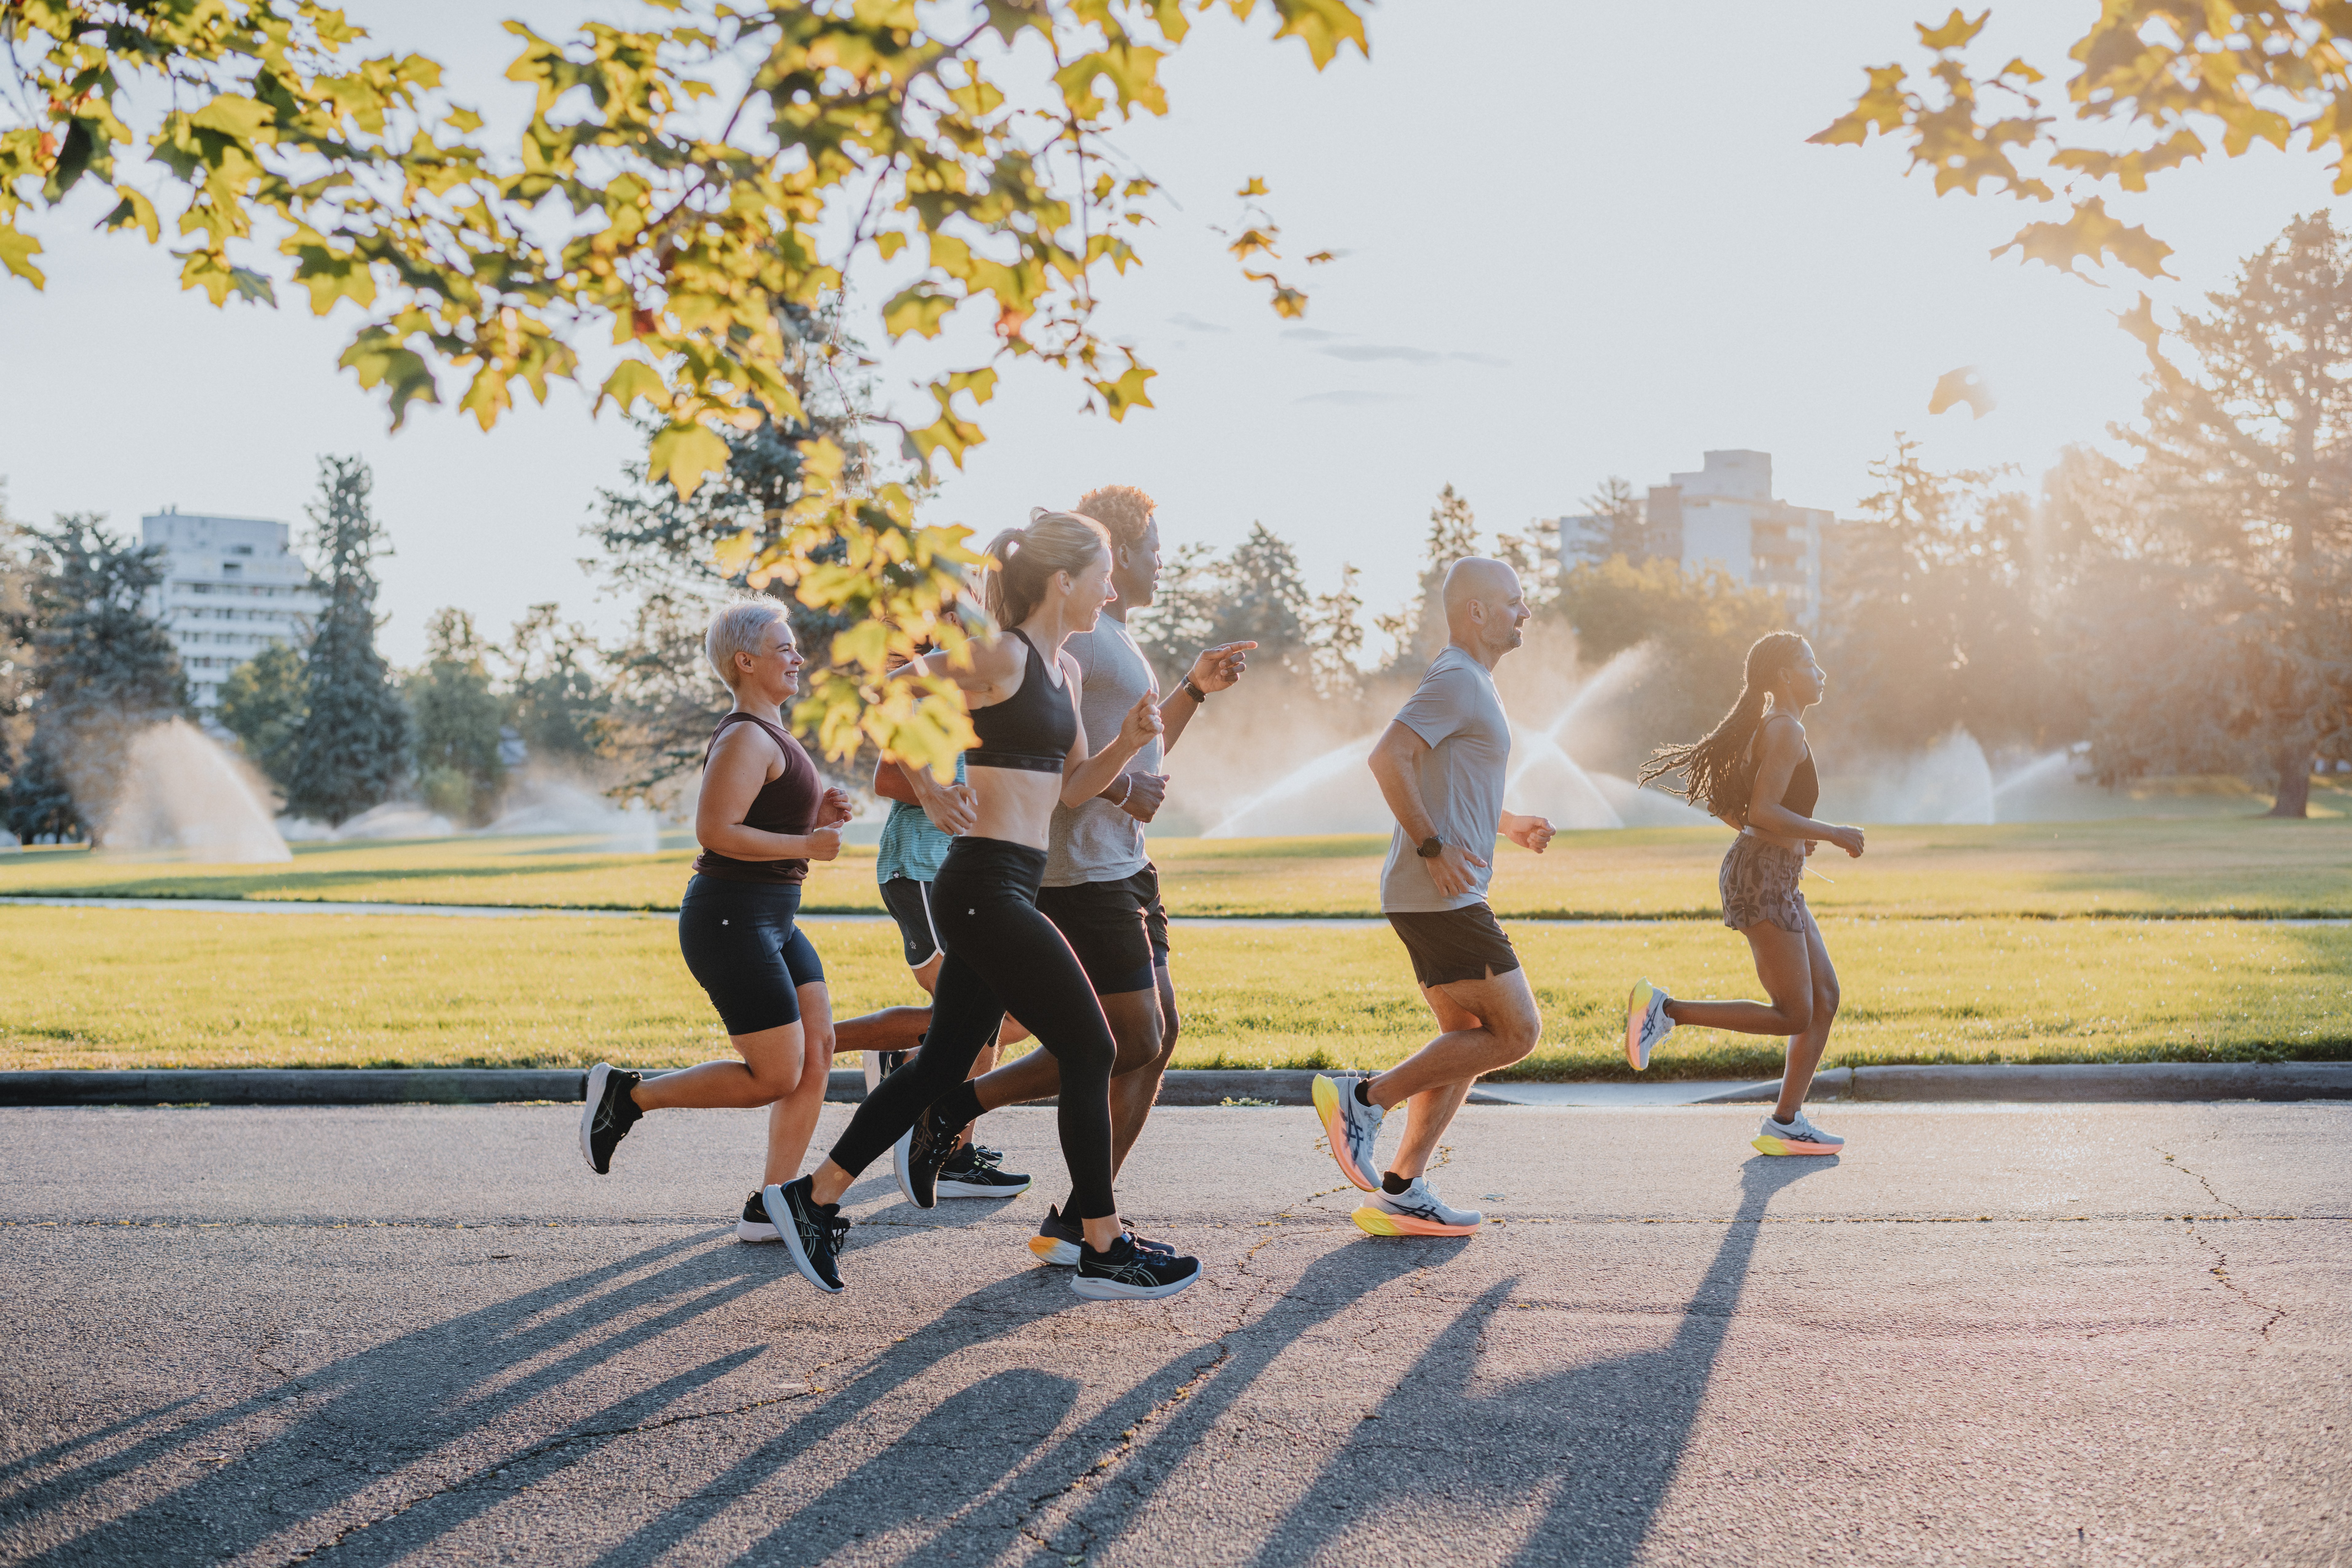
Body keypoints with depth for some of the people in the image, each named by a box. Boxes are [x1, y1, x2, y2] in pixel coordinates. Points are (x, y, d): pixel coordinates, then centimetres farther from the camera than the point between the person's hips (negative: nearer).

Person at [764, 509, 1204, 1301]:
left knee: (943, 1065, 14)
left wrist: (1129, 739, 5)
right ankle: (1104, 1252, 5)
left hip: (1006, 889, 10)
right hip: (986, 885, -10)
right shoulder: (1001, 655, -12)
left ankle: (813, 1199, 23)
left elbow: (1072, 786, 22)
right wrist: (931, 787, -15)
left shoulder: (1064, 669, 16)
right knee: (1091, 1053, -4)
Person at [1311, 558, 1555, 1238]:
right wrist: (1432, 846, -24)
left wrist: (1510, 825, 20)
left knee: (1467, 1042, 11)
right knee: (1515, 1033, -7)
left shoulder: (1467, 683, 21)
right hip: (1441, 897, -10)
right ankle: (1364, 1099, -6)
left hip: (1442, 896, 10)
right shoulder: (1457, 680, -12)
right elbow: (1387, 757, -25)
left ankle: (1401, 1192, 10)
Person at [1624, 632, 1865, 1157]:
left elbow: (1718, 801, 21)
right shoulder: (1787, 731, -13)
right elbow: (1762, 812, -24)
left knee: (1826, 997, 8)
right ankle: (1665, 1010, -8)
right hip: (1763, 881, -10)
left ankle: (1785, 1124, 8)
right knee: (1793, 1015, -8)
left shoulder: (1770, 729, 17)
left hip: (1774, 881, 10)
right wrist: (1833, 834, -15)